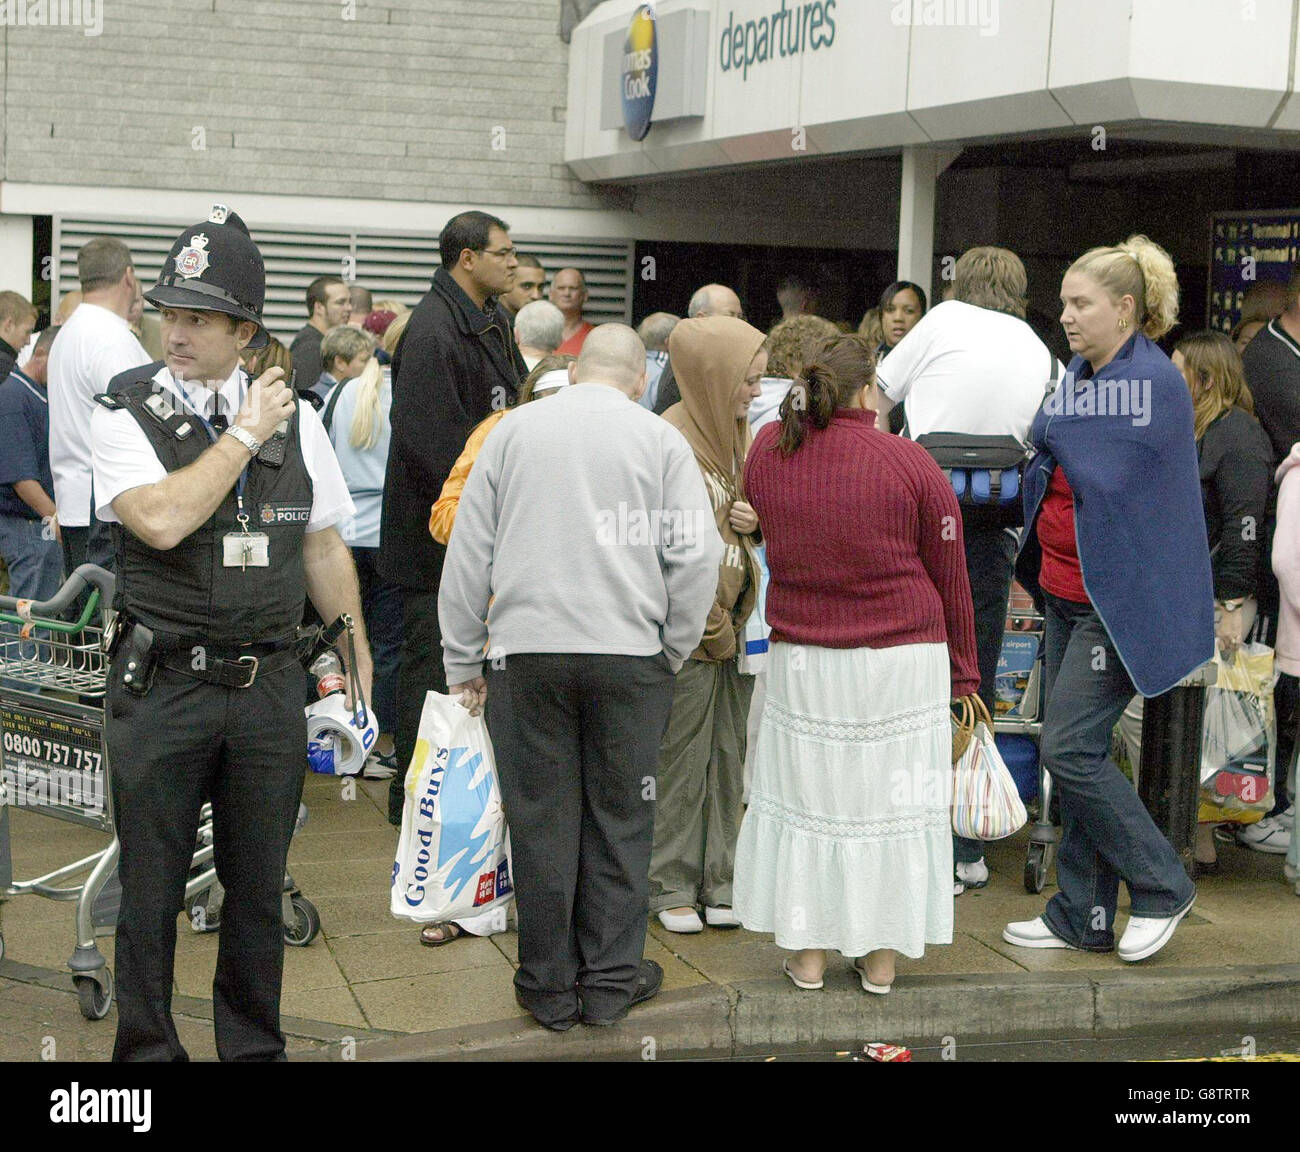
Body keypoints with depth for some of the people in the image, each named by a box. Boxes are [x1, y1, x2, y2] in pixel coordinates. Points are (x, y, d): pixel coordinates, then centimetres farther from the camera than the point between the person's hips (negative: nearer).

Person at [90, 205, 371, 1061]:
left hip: (269, 684, 3)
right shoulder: (128, 414, -4)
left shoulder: (294, 419, 6)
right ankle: (147, 1049, 22)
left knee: (259, 885, 13)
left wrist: (358, 666, 11)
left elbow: (324, 549, 13)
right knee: (152, 887, 6)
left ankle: (255, 1046, 28)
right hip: (162, 686, -3)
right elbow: (161, 520, -23)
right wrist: (243, 435, -14)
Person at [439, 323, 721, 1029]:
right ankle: (612, 981, 16)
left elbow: (468, 550, 6)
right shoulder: (662, 440, 4)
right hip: (628, 654, -1)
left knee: (541, 820, 7)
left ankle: (550, 988, 15)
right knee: (618, 820, 9)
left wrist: (462, 659, 11)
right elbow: (696, 556, -2)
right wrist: (672, 652, 10)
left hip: (526, 653, 1)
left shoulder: (515, 430, 7)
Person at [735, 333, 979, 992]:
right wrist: (963, 675, 7)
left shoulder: (768, 450, -2)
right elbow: (950, 579, -2)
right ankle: (880, 958, 16)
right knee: (892, 795, 8)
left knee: (807, 792, 11)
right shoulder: (910, 463, -9)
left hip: (800, 658, 2)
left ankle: (807, 954, 17)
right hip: (902, 660, -2)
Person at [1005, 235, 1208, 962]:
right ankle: (1083, 916, 20)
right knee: (1075, 753, 11)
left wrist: (1047, 425, -2)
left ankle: (1162, 888, 7)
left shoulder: (1155, 381, -15)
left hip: (1119, 601, -9)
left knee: (1071, 749, -10)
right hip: (1069, 594, 9)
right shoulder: (1084, 375, 12)